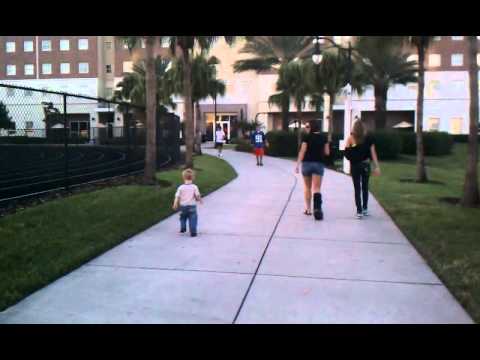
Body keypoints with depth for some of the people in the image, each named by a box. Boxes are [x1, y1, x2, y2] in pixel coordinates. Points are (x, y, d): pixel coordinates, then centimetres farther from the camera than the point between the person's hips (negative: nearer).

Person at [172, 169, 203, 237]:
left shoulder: (181, 187, -4)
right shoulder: (194, 187, -7)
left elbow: (177, 197, -4)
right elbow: (197, 196, -6)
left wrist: (175, 205, 3)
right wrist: (200, 200, 14)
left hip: (183, 206, 2)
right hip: (192, 206, -2)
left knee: (183, 217, 25)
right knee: (193, 219, 1)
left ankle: (183, 228, 27)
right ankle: (193, 232, -3)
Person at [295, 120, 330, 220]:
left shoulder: (306, 137, -6)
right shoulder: (323, 137, 4)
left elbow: (302, 151, -11)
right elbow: (327, 152, 6)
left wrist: (297, 165, -9)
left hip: (307, 163, -1)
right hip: (319, 164, 1)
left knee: (307, 187, 15)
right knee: (317, 188, -3)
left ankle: (308, 209, 22)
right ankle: (317, 209, -23)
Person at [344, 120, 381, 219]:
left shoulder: (351, 138, -5)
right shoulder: (369, 138, -1)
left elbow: (346, 153, -9)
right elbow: (373, 153, -3)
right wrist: (377, 166, -3)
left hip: (354, 165, -1)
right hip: (365, 165, 1)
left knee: (357, 189, 2)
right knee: (365, 187, 15)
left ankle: (359, 211, -3)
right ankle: (365, 209, 22)